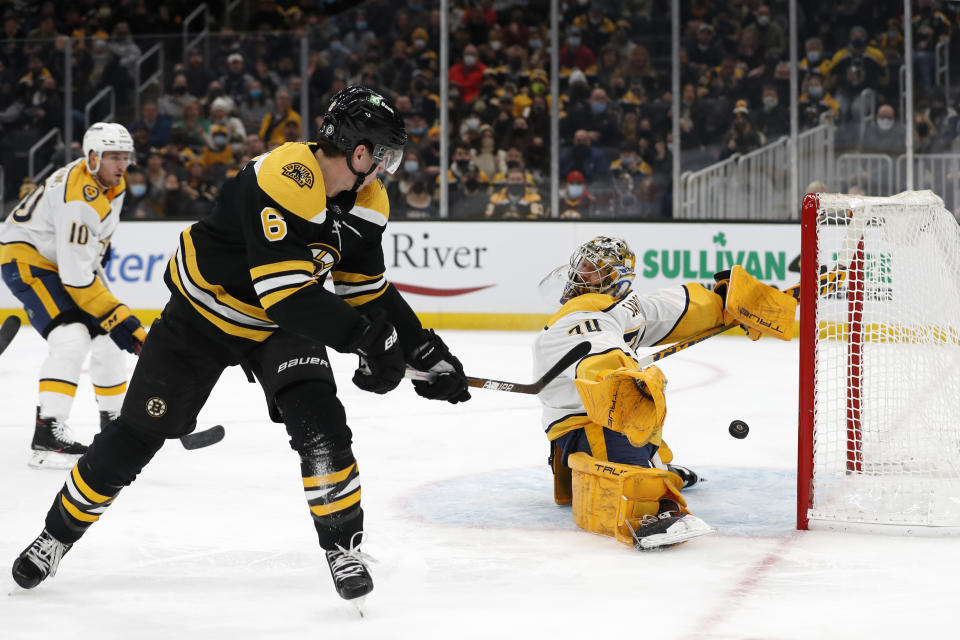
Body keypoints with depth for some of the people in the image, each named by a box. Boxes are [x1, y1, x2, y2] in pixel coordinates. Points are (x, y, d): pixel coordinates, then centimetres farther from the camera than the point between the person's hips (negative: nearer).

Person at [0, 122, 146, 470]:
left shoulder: (112, 184, -3)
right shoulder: (79, 199, -33)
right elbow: (76, 277, -33)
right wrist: (119, 318, -31)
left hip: (63, 258, 10)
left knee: (107, 339, 9)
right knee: (71, 338, -26)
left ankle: (113, 418, 28)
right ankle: (47, 435, -29)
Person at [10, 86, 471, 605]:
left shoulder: (365, 201, -9)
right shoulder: (282, 183, -35)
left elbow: (370, 291, 1)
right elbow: (285, 294, -39)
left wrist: (425, 350, -6)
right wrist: (366, 336, -39)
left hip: (283, 326, 5)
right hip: (203, 313, -5)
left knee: (318, 420, -18)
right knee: (140, 431, 3)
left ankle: (343, 546, -5)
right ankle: (58, 533, 23)